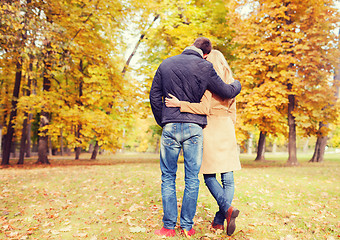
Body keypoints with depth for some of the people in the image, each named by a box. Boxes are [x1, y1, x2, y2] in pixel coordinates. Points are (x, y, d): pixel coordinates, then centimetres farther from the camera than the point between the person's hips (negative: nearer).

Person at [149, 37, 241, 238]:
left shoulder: (166, 64, 9)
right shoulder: (204, 67, -2)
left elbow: (154, 96, 10)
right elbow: (228, 92, 3)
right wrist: (237, 84, 26)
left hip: (170, 127, 2)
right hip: (194, 127, -1)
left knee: (168, 178, 9)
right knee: (192, 179, 8)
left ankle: (169, 227, 11)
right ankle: (187, 226, 14)